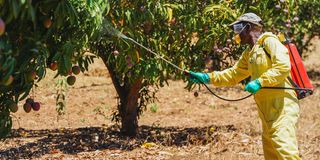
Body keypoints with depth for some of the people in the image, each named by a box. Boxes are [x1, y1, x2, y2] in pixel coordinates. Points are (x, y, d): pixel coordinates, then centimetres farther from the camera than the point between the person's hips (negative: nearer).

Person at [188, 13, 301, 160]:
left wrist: (260, 82, -26)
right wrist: (206, 77, 14)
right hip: (266, 109, 10)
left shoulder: (270, 42, -9)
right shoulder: (249, 53, 20)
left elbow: (283, 67, -21)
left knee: (283, 148, -17)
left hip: (281, 105, -10)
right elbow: (233, 75, 24)